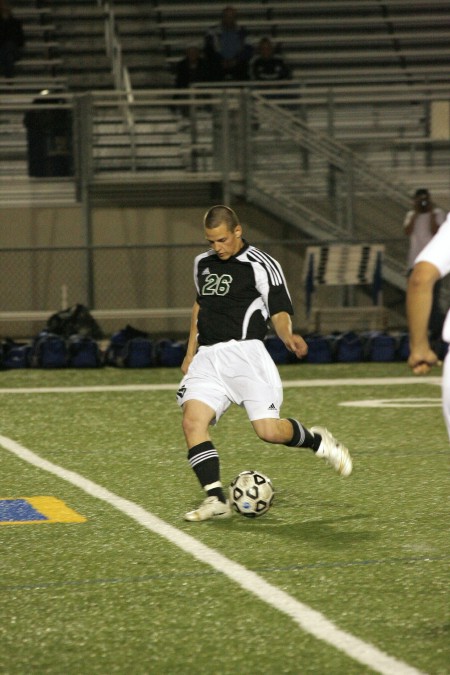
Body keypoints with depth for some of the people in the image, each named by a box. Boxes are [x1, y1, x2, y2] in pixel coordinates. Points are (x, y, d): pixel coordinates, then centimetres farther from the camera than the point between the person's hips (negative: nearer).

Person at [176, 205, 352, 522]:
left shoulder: (262, 266, -4)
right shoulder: (203, 263, 16)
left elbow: (280, 313, -6)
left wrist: (288, 336, -28)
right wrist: (191, 353, 30)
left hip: (243, 352, -5)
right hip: (207, 357, 6)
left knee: (269, 430, -16)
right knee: (192, 421, -17)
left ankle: (318, 440, 17)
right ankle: (216, 500, -16)